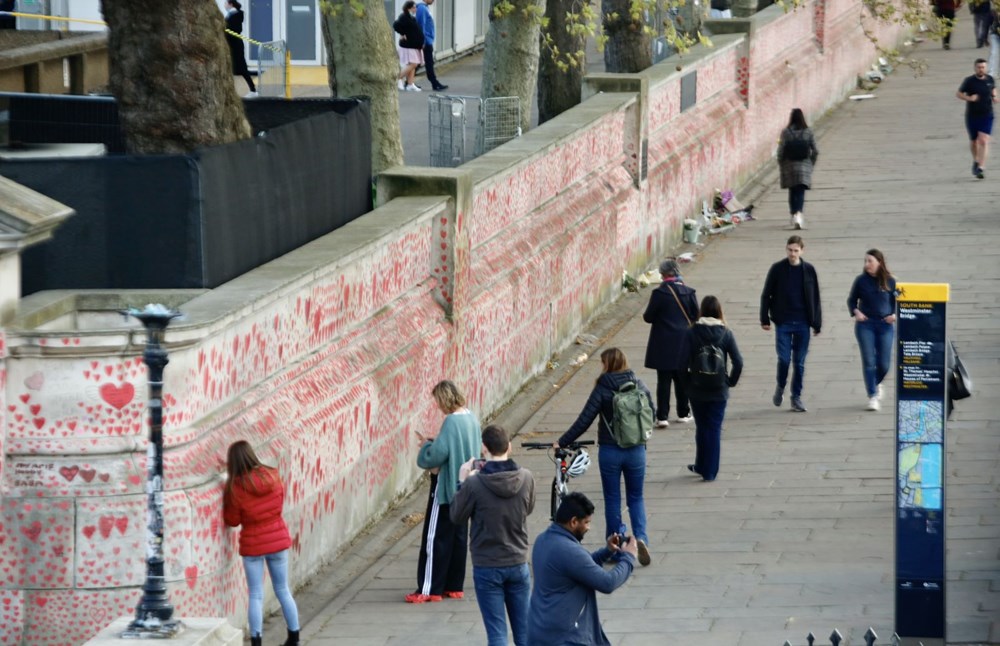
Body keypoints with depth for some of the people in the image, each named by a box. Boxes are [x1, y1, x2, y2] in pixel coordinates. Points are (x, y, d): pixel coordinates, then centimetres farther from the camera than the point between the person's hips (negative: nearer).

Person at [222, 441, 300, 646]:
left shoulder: (236, 487, -17)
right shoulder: (273, 477, -8)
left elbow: (232, 521, -7)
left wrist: (227, 499, 3)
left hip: (253, 545, -3)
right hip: (278, 540, 3)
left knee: (256, 596, 4)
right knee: (283, 590, 16)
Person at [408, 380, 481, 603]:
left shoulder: (451, 422, -22)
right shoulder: (471, 418, 5)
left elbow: (436, 456, -24)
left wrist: (426, 445, -5)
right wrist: (436, 441, 9)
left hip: (446, 488, -9)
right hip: (465, 488, 9)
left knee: (436, 538, -3)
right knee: (459, 536, 13)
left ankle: (430, 589, 0)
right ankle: (454, 586, 19)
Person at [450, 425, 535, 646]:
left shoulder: (474, 484, -18)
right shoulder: (526, 478, -7)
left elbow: (457, 517, -4)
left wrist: (463, 482, 6)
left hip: (487, 568, -3)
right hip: (518, 565, 3)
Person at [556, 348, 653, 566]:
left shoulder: (602, 389, -13)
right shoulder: (639, 386, -3)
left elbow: (584, 421, -14)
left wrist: (562, 442, -4)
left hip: (610, 451, -3)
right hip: (636, 450, 3)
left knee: (612, 499, 11)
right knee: (636, 498, 14)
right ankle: (641, 537, -7)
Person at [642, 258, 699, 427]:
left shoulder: (659, 293, -15)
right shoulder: (688, 292, -4)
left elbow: (648, 317, -11)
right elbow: (695, 316, 1)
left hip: (663, 344, -3)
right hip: (683, 343, 3)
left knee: (663, 380, 0)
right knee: (681, 379, 15)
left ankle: (662, 416, -3)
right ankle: (683, 413, 24)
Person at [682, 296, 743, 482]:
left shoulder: (691, 333, -8)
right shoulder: (726, 334, -8)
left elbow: (684, 361, -11)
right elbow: (738, 362, -11)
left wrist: (687, 383, 3)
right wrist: (731, 381, 4)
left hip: (696, 389, 0)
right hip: (719, 390, 0)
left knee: (701, 427, 16)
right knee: (714, 429, 7)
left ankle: (701, 466, 26)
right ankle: (710, 471, 8)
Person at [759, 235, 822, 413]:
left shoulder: (809, 270, 2)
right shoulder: (777, 269, -2)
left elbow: (815, 298, 7)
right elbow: (766, 295, 3)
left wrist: (817, 323, 5)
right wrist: (765, 319, -1)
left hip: (802, 323, 1)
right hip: (783, 322, -1)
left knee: (799, 362, 4)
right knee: (784, 358, -6)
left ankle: (796, 397, 14)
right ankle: (780, 387, 21)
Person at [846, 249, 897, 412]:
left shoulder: (890, 281, 1)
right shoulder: (861, 281, 1)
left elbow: (898, 300, 10)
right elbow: (852, 300, 10)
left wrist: (895, 314, -7)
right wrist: (855, 312, -8)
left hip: (885, 325, 1)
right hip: (865, 325, -1)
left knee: (884, 363, 2)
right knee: (868, 361, -7)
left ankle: (877, 383, 35)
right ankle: (872, 396, -1)